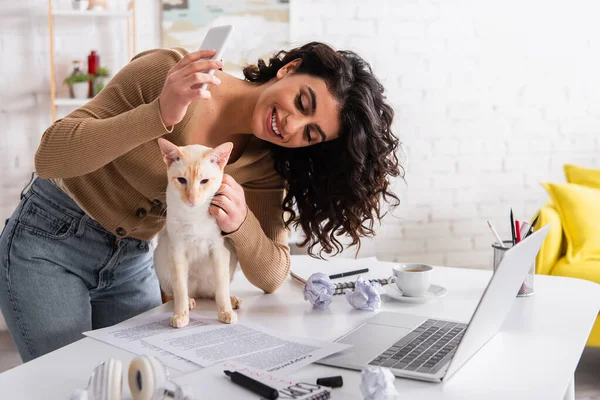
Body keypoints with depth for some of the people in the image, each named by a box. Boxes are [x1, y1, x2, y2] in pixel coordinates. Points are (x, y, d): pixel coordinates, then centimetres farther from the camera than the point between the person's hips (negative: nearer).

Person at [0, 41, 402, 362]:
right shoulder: (168, 71, -24)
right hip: (50, 243, -4)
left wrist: (240, 223, -33)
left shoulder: (266, 164, -10)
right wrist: (160, 114, -39)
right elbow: (49, 157, -26)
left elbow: (271, 276, -11)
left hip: (133, 261, 4)